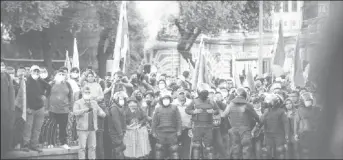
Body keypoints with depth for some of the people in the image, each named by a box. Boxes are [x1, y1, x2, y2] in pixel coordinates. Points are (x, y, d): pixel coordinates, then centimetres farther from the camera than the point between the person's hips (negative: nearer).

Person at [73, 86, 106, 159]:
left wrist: (102, 113, -9)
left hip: (92, 129, 5)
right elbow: (75, 112, -19)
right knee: (82, 147, -4)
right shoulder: (78, 103, -2)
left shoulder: (94, 103, 15)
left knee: (92, 147, 8)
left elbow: (101, 112, 16)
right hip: (82, 129, -5)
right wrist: (86, 109, -33)